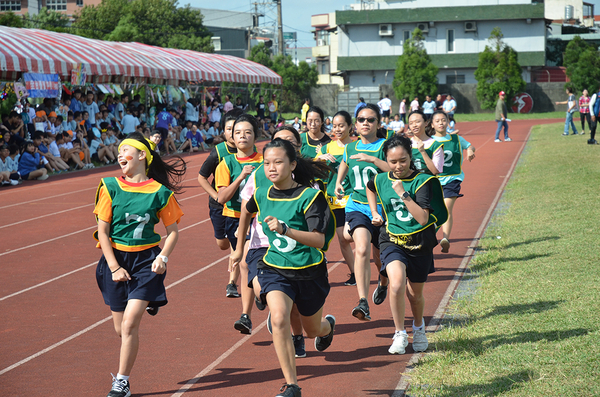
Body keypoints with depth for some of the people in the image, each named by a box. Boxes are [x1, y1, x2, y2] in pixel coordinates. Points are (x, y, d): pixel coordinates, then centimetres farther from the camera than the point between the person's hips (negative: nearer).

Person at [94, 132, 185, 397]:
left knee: (129, 324, -14)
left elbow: (173, 231, 5)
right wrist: (114, 267, -8)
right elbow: (102, 231, -2)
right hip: (116, 258, 2)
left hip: (146, 260, -2)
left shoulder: (160, 192, -5)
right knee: (120, 329, 7)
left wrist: (163, 257, -11)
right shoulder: (111, 187, -3)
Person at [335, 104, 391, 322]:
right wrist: (338, 183, 19)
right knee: (362, 250, -23)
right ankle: (363, 303, -31)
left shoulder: (385, 146, -6)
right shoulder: (351, 147, 8)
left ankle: (383, 283, 52)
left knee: (380, 257, 15)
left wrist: (372, 159, -28)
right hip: (357, 205, 1)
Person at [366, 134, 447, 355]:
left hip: (419, 243, 0)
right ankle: (399, 334, -10)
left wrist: (403, 193, -27)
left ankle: (418, 327, 46)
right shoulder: (381, 180, -1)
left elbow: (423, 218, -22)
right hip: (392, 240, 0)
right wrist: (375, 213, 16)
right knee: (397, 284, -27)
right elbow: (370, 188, 26)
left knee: (415, 294, 13)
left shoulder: (422, 181, -12)